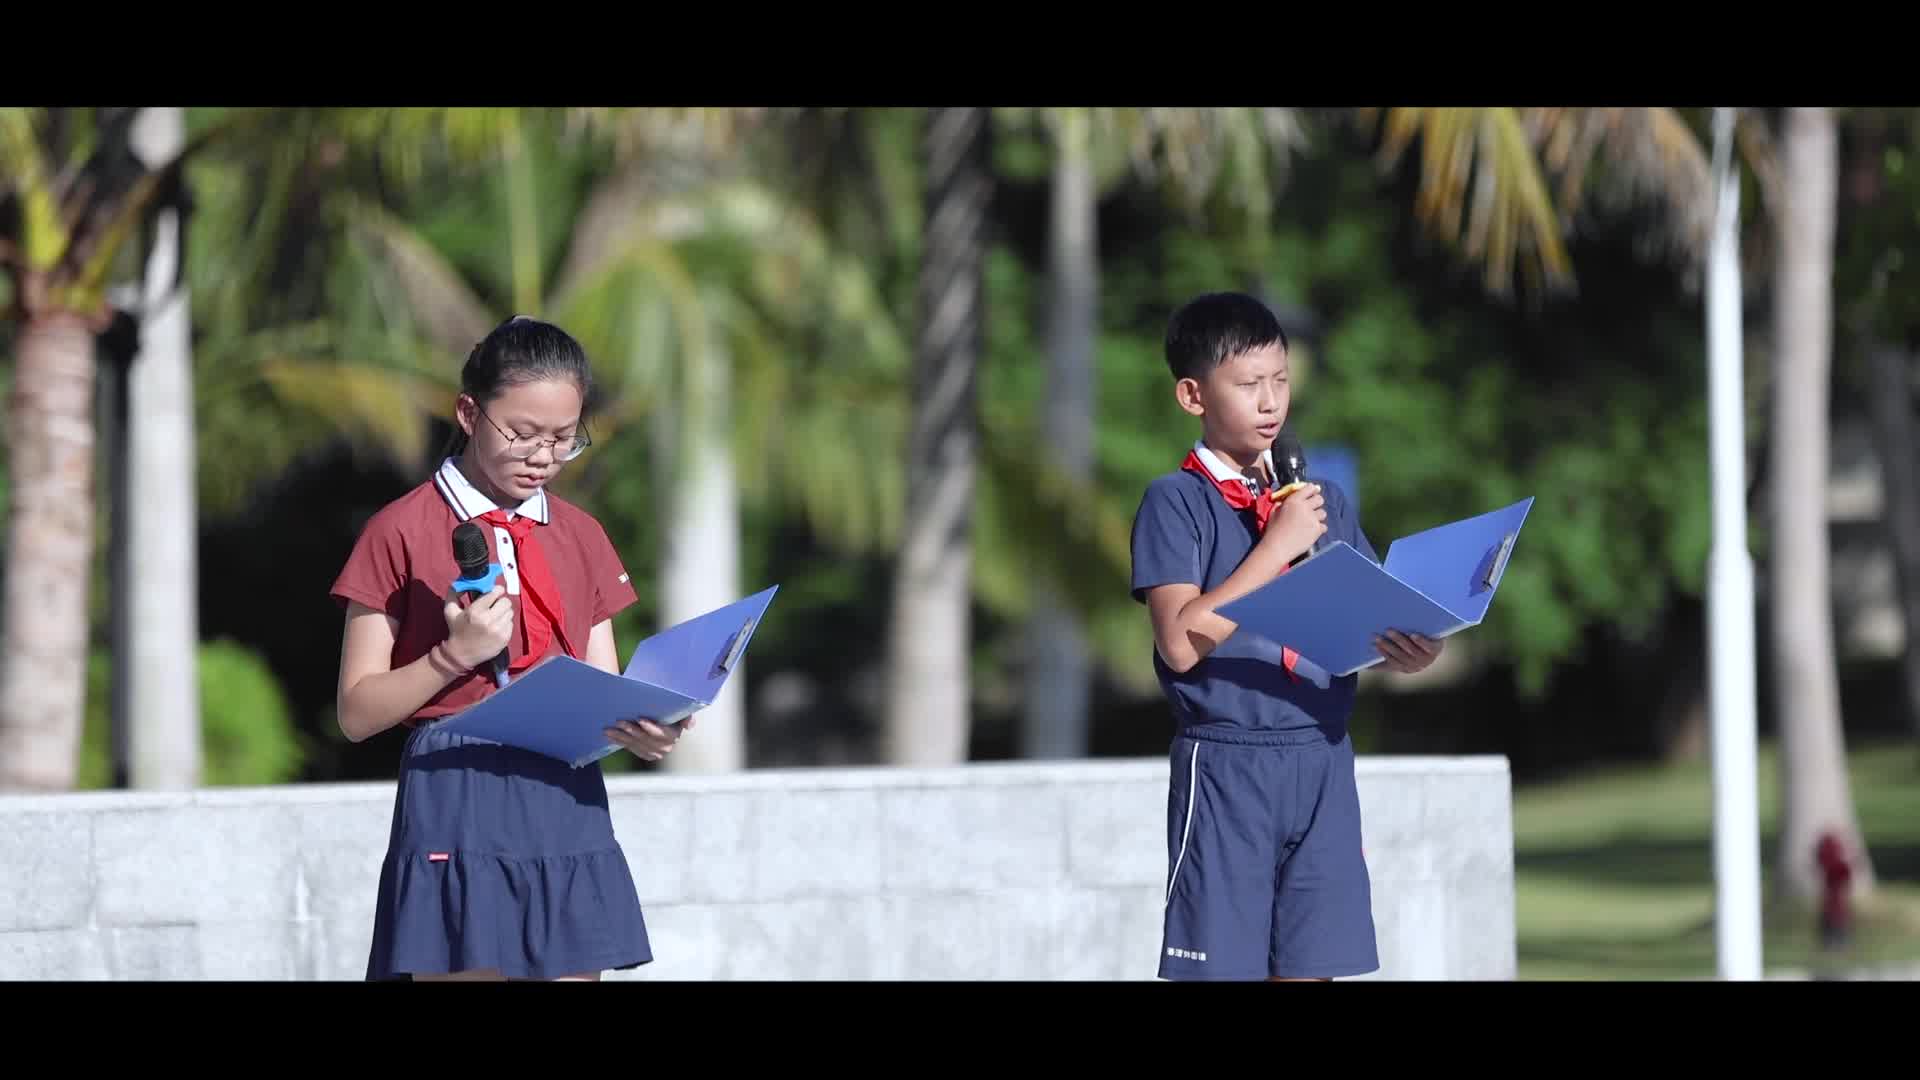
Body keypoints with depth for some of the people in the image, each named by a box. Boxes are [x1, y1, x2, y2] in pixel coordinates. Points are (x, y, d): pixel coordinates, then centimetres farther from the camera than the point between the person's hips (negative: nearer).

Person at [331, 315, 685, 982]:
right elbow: (358, 713, -2)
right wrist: (457, 654, -16)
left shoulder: (580, 538, 14)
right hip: (456, 805, -5)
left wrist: (642, 733, -7)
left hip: (566, 807, 5)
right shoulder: (403, 533, -1)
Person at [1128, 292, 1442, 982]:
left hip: (1323, 762, 5)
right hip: (1226, 763, -5)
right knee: (1220, 967, -4)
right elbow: (1181, 641, -14)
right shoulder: (1175, 503, -3)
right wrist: (1278, 545, -14)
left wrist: (1405, 652, -9)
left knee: (1309, 965, 4)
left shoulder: (1325, 504, 14)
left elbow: (1369, 627, 15)